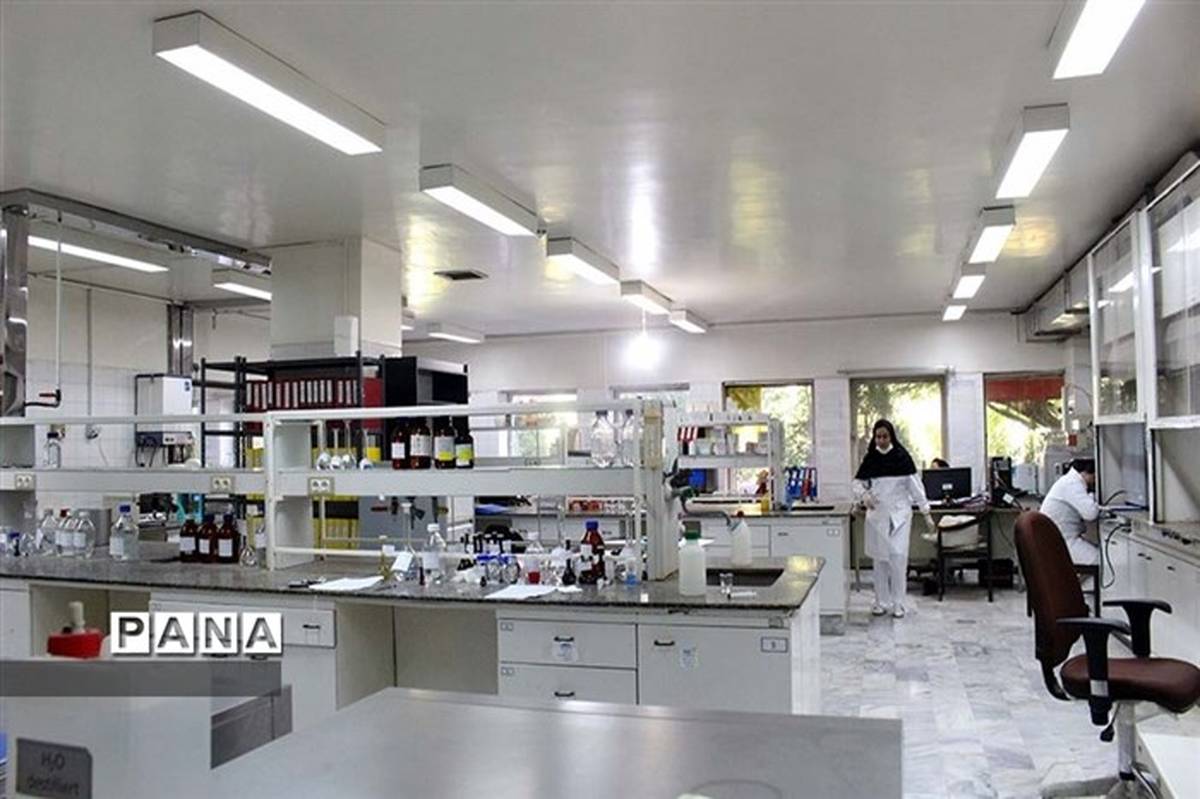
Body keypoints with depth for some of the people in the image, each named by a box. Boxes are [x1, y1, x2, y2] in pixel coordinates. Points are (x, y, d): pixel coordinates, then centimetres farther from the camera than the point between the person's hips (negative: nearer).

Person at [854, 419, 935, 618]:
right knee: (880, 559, 7)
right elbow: (858, 483, 7)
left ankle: (898, 603, 1)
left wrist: (926, 512, -7)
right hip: (877, 514, 3)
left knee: (898, 556, -9)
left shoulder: (902, 456, -3)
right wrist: (863, 495, -16)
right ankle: (881, 602, 17)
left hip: (899, 513, -2)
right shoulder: (870, 459, 4)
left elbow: (914, 483, -4)